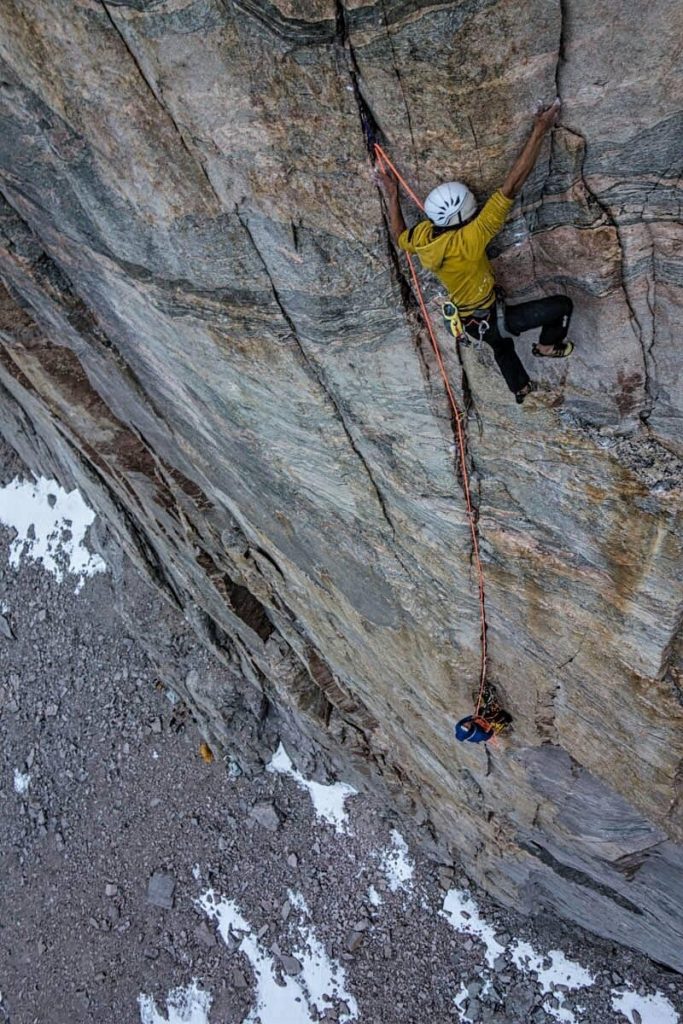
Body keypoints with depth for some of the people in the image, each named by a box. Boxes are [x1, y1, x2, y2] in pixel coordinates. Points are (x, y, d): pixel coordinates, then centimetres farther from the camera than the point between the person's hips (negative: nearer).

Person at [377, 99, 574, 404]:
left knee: (501, 346, 37)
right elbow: (511, 187, -39)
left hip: (468, 319, 8)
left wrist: (392, 196, 16)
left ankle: (520, 389, 60)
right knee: (562, 305, 1)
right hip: (491, 319, -8)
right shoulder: (469, 240, -37)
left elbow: (399, 238, 10)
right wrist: (539, 131, -35)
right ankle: (548, 346, 28)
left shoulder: (422, 236, -18)